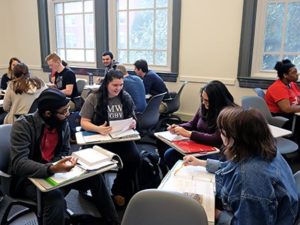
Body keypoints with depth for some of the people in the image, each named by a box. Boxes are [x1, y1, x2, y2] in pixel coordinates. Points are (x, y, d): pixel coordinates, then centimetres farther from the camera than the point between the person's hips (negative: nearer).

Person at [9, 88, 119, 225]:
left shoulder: (63, 123, -4)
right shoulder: (23, 126, -21)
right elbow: (19, 164, -30)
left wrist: (66, 162, -16)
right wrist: (52, 169, -45)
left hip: (53, 171, 6)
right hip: (28, 178, -5)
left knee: (94, 177, -10)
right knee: (55, 197, -35)